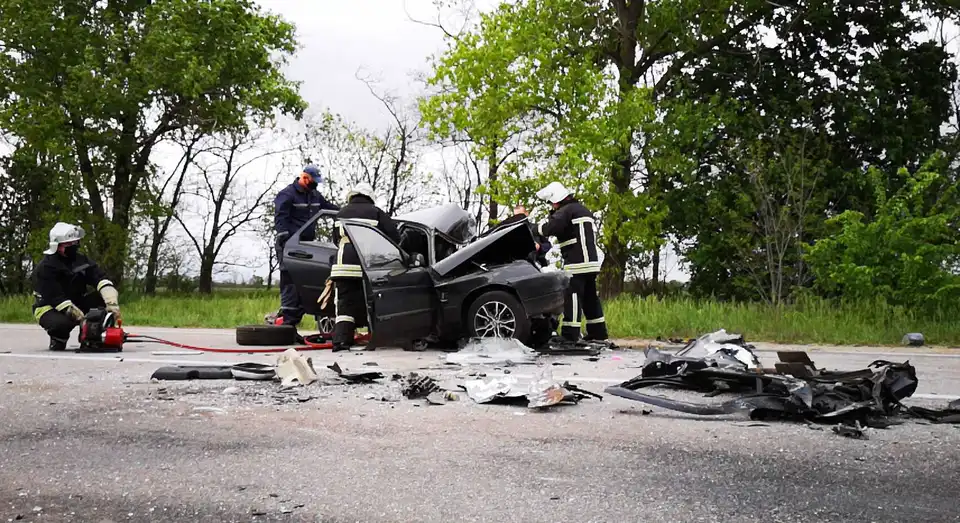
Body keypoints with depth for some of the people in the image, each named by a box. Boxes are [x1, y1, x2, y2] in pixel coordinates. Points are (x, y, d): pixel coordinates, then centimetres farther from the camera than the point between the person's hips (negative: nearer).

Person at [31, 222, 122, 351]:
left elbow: (101, 279, -17)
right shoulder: (45, 268, -20)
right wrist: (84, 320, -34)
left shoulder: (81, 260, -3)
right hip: (49, 309, -6)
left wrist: (112, 303, -37)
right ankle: (58, 337, -2)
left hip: (76, 303, 6)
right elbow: (58, 301, -27)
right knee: (62, 322, -40)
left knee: (107, 297, -17)